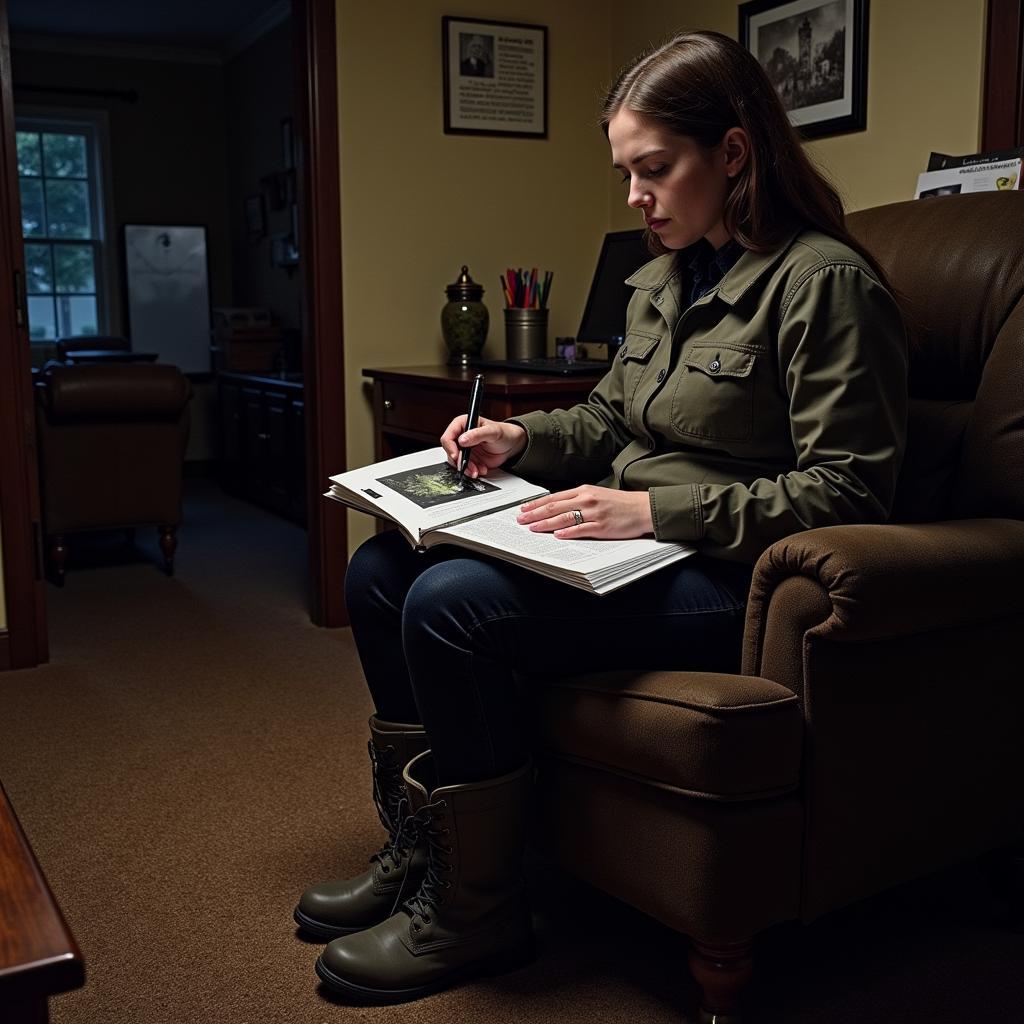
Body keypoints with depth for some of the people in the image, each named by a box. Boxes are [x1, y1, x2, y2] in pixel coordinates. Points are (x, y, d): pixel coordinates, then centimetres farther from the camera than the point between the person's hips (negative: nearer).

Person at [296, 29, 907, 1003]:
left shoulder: (825, 283, -12)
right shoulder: (661, 280, 14)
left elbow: (844, 491, -17)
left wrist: (657, 509, -22)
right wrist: (519, 438, 3)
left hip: (729, 576, -9)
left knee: (450, 603, -26)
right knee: (379, 571, 1)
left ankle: (472, 912, -6)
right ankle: (416, 847, 12)